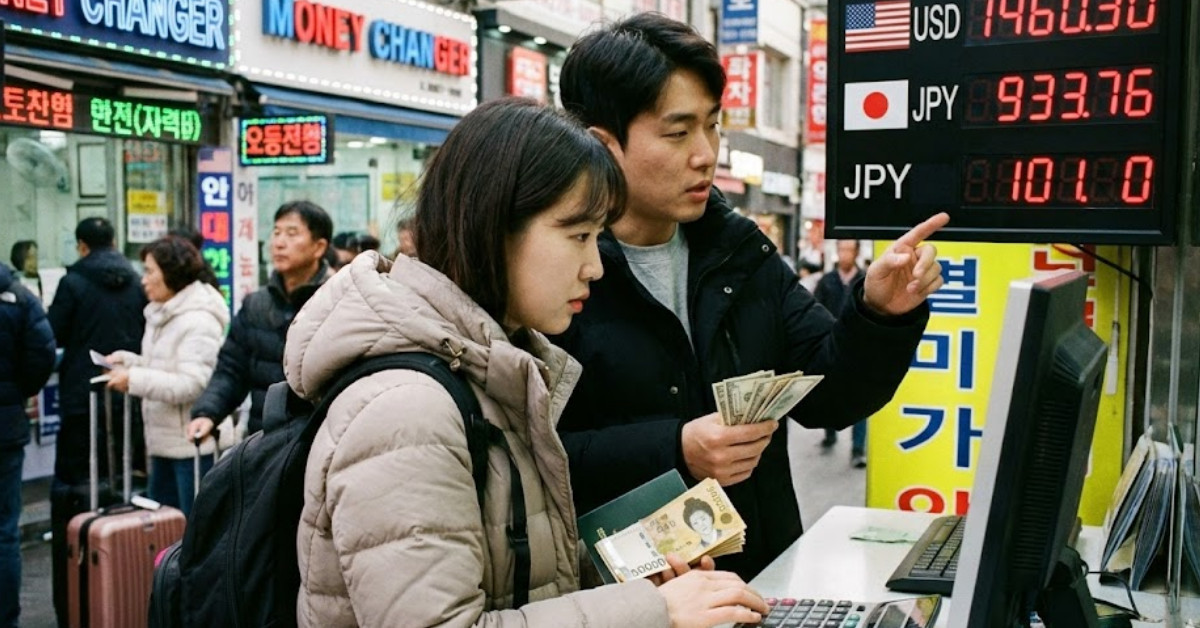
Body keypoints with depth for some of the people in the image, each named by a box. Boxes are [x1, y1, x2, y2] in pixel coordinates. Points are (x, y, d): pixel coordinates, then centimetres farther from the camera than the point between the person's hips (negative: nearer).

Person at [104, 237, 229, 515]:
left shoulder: (198, 322, -17)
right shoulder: (161, 315, 13)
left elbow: (192, 385, -24)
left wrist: (134, 379, -23)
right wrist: (128, 361, 5)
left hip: (193, 444, -10)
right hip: (163, 441, 10)